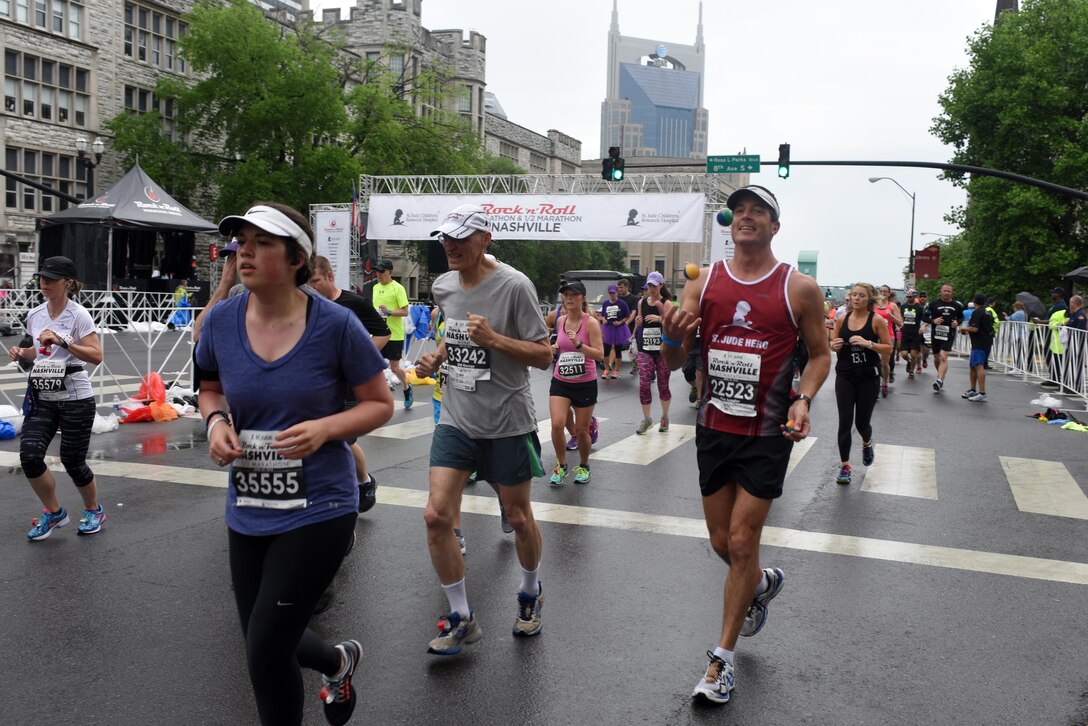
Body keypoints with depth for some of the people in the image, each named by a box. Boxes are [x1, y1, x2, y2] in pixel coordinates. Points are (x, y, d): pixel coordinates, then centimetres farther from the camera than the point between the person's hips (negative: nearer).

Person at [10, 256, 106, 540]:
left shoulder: (78, 315, -9)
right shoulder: (34, 315, 8)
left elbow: (96, 356, -17)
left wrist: (62, 341, -26)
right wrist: (22, 353, 3)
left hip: (75, 398, -5)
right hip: (42, 397, 5)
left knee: (72, 461, 1)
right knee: (29, 455, -9)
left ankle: (94, 510, 29)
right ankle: (53, 512, 14)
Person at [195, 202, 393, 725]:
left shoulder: (336, 325, -14)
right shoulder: (221, 321, -3)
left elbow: (380, 404, -3)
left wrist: (324, 429, -21)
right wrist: (216, 420, -7)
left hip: (318, 510, -5)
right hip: (246, 512, 5)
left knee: (266, 652, -5)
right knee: (263, 640, 18)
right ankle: (338, 662, 51)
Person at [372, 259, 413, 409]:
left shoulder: (398, 288, -10)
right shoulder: (375, 288, 10)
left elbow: (405, 312, -14)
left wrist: (389, 312, -26)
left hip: (394, 335, -6)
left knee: (394, 368, 5)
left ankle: (407, 388, 32)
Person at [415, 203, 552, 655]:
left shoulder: (514, 285, -14)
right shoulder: (443, 287, 5)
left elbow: (543, 355, -13)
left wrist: (493, 338, -25)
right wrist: (435, 358, 5)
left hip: (507, 422, -4)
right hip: (456, 419, 5)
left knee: (518, 517, 10)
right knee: (436, 516, -6)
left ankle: (531, 594, 40)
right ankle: (461, 619, 11)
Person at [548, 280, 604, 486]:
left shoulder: (591, 322, -12)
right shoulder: (560, 321, 3)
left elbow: (600, 355, -18)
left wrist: (578, 344, -29)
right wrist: (555, 348, 4)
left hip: (585, 384, -3)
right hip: (560, 382, 3)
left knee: (581, 430, 7)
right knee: (557, 425, -13)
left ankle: (584, 466, 32)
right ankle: (561, 466, 9)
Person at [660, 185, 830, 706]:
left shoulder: (800, 288, -5)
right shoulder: (703, 282, 1)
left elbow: (820, 354, 4)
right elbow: (675, 363, 1)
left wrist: (803, 399, -15)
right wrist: (672, 338, -23)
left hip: (767, 434, -3)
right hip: (713, 429, 4)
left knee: (741, 543, -3)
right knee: (722, 542, 13)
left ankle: (722, 659, 13)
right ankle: (762, 584, 48)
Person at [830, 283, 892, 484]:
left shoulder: (877, 320, -6)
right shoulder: (842, 319, 2)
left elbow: (889, 349, -7)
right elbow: (833, 344, 14)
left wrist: (868, 344, -22)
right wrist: (834, 345, -10)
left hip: (868, 378, -2)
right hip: (845, 377, 2)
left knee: (862, 421, 7)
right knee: (845, 422, -4)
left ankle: (867, 443, 44)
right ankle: (845, 466, 6)